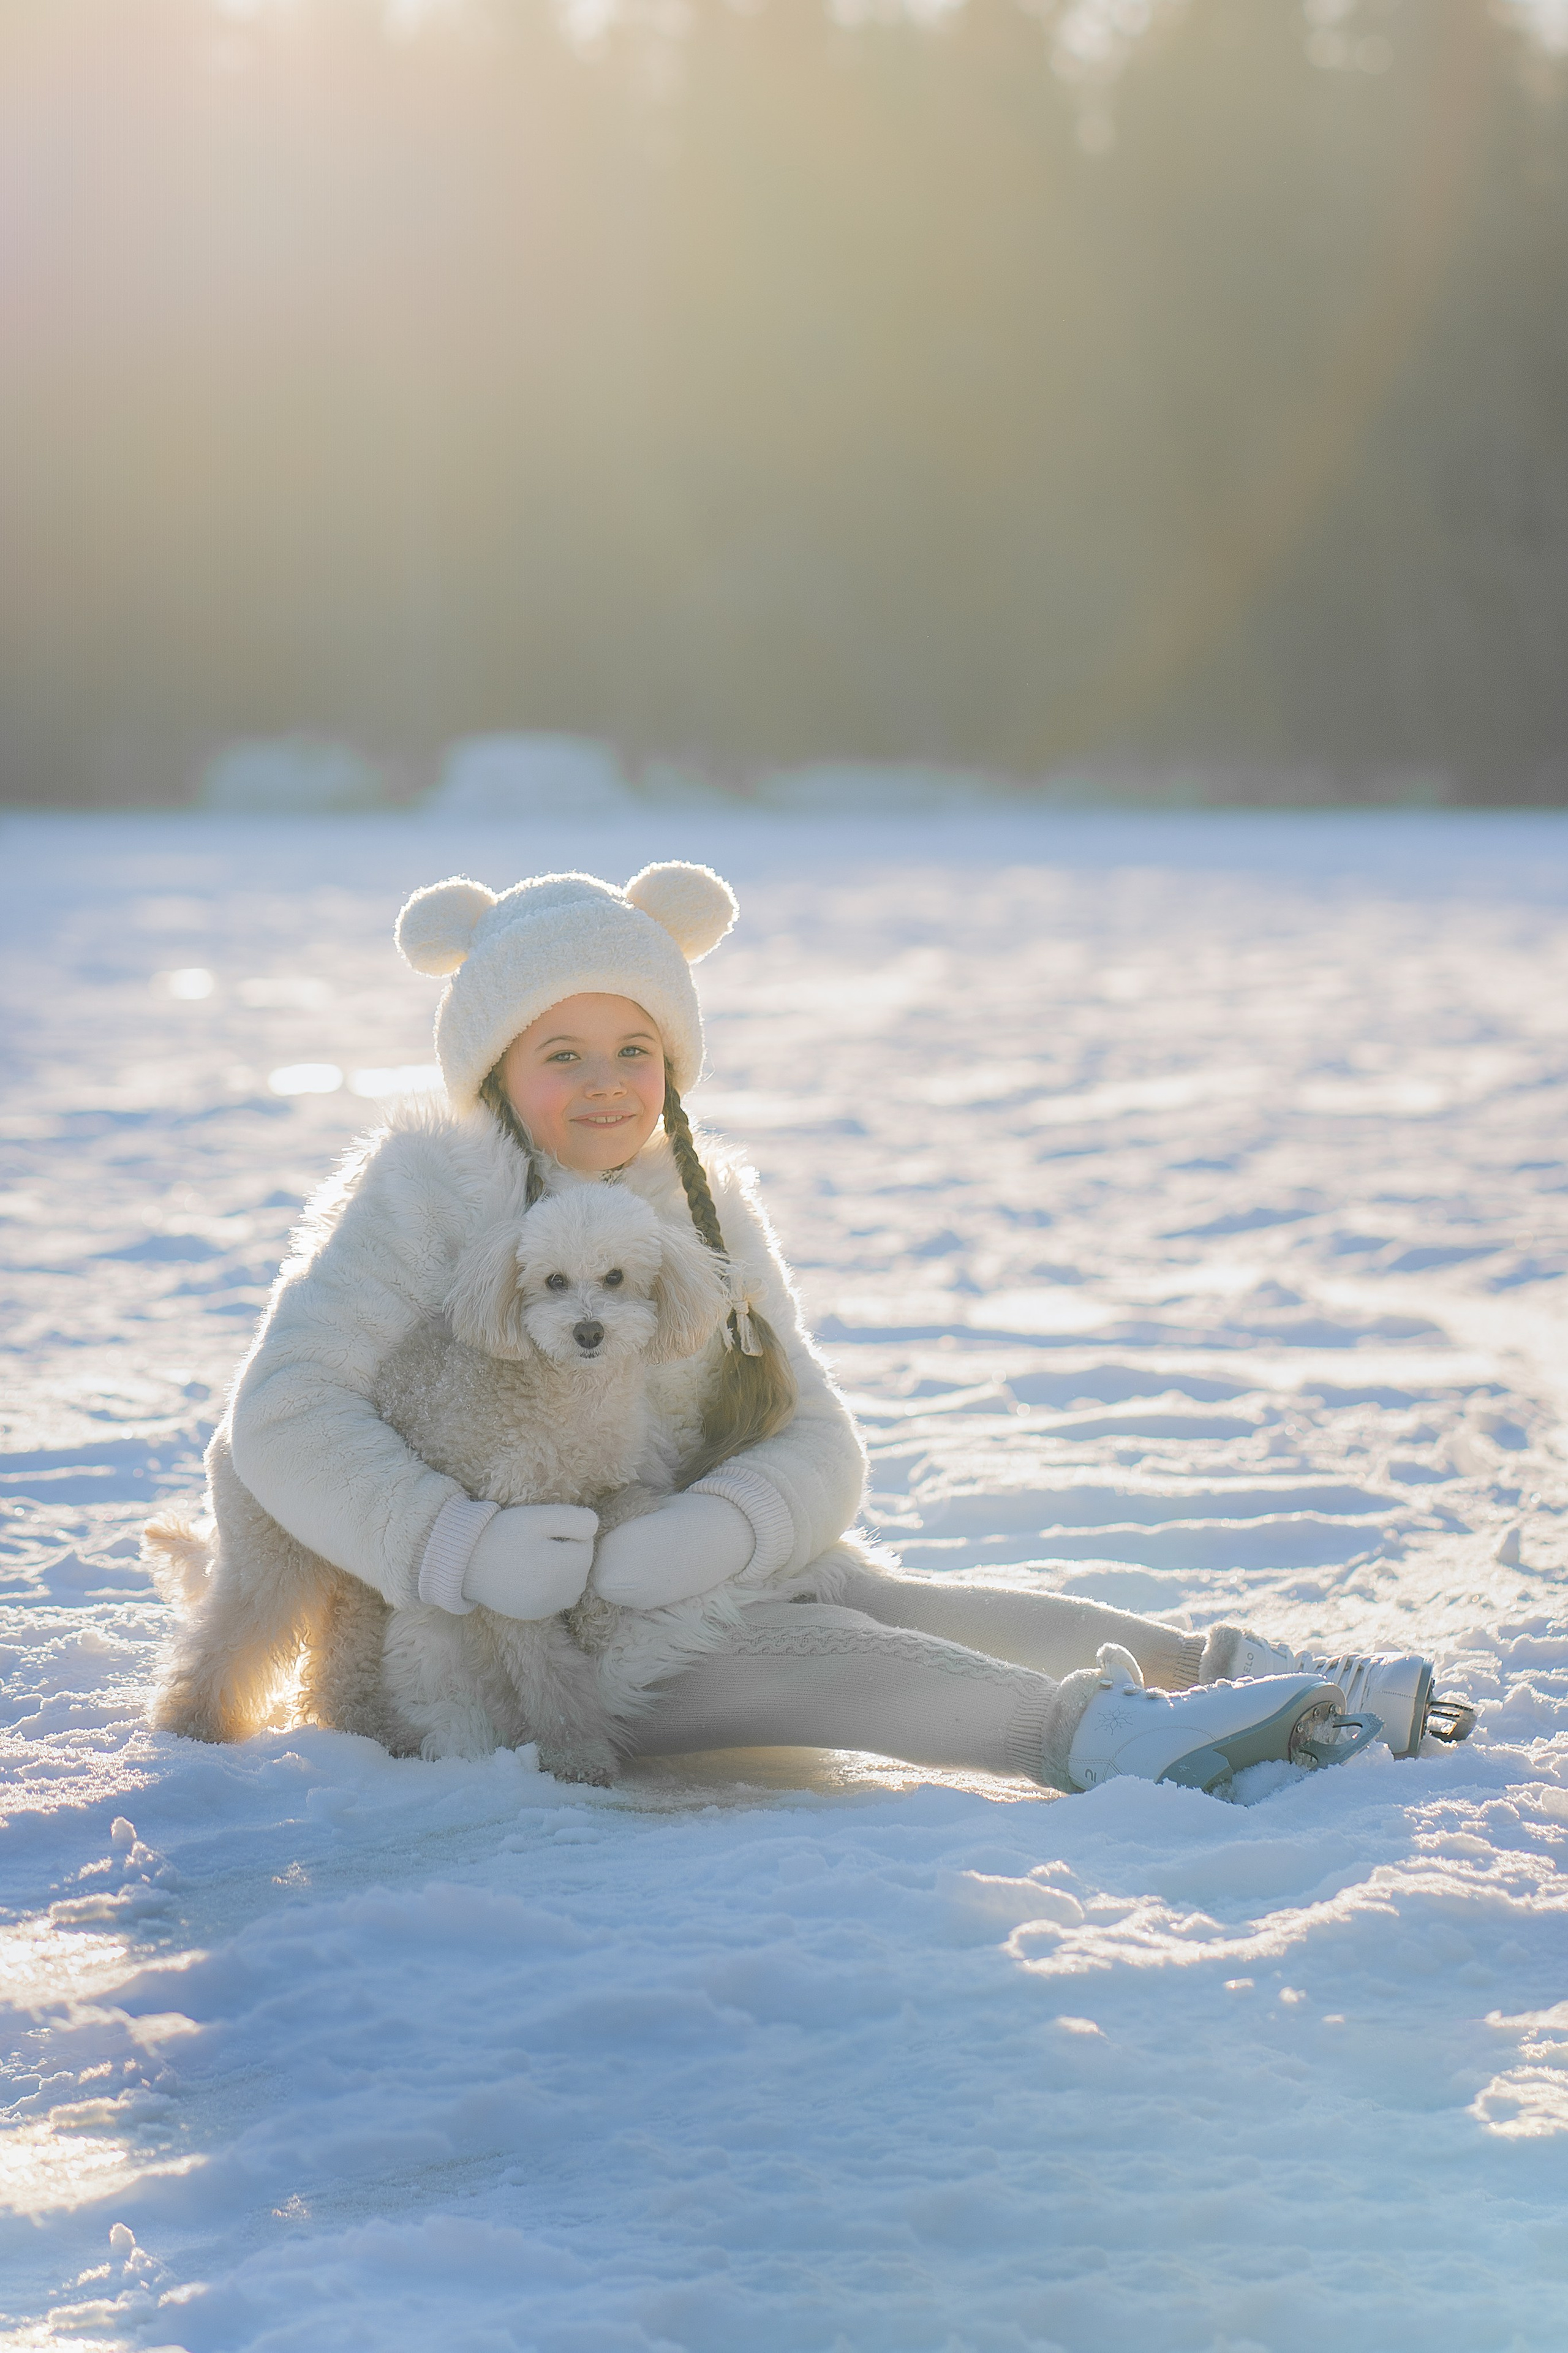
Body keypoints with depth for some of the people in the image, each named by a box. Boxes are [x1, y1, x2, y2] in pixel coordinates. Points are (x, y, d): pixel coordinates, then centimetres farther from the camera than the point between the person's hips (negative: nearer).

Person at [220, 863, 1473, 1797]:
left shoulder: (708, 1201, 9)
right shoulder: (426, 1191, -6)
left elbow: (820, 1449, 1)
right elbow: (287, 1416, -17)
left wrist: (669, 1546, -20)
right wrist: (468, 1549, -29)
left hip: (700, 1576, 6)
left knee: (909, 1605, -19)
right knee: (806, 1656, -29)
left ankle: (1219, 1667, -27)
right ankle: (1093, 1732, -47)